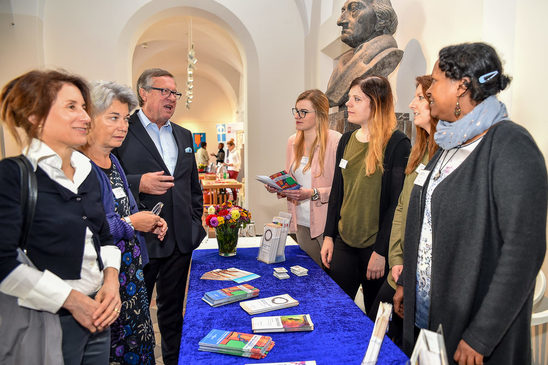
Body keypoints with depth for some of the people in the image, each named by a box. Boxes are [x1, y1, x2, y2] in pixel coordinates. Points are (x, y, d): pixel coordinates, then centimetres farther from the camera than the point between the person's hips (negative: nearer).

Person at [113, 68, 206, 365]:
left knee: (172, 309, 20)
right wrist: (139, 184, -24)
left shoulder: (184, 136, 13)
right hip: (139, 240, -5)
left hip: (180, 240, 6)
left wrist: (196, 223, 14)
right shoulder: (122, 130, -7)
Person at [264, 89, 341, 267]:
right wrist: (278, 187, -1)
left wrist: (313, 194, -24)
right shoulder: (293, 141, 8)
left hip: (327, 223, -6)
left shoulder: (335, 141, -14)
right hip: (301, 222, 6)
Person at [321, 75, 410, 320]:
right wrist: (329, 236, 8)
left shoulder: (397, 144, -11)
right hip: (344, 243, 6)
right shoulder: (346, 140, 8)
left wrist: (381, 251, -14)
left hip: (377, 247, -5)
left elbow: (397, 203, -13)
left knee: (377, 316, 12)